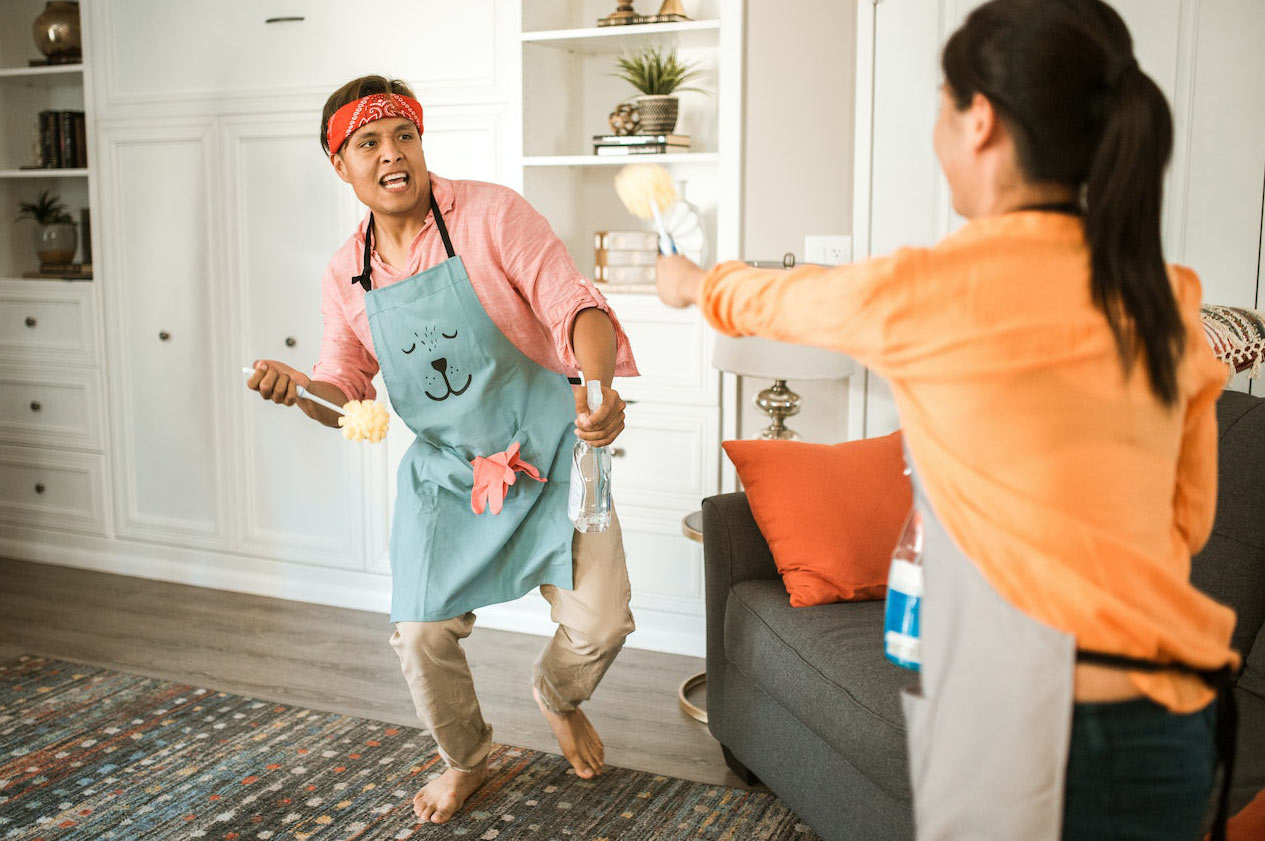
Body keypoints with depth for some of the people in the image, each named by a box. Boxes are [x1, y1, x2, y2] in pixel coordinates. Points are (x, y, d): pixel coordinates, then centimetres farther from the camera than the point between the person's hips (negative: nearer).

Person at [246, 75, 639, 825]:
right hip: (444, 473, 3)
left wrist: (601, 386, -35)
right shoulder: (346, 276, 3)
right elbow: (347, 391, 10)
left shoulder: (491, 214, -11)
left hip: (546, 454, -3)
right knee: (423, 634, -2)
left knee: (600, 623, -8)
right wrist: (296, 388, -13)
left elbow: (575, 305, -16)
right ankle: (466, 760, 32)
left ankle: (559, 696, 32)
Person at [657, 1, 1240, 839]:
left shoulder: (935, 286, -13)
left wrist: (695, 282, 30)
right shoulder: (1167, 306, 4)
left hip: (1045, 739, -7)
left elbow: (772, 300, 8)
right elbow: (1185, 521, 13)